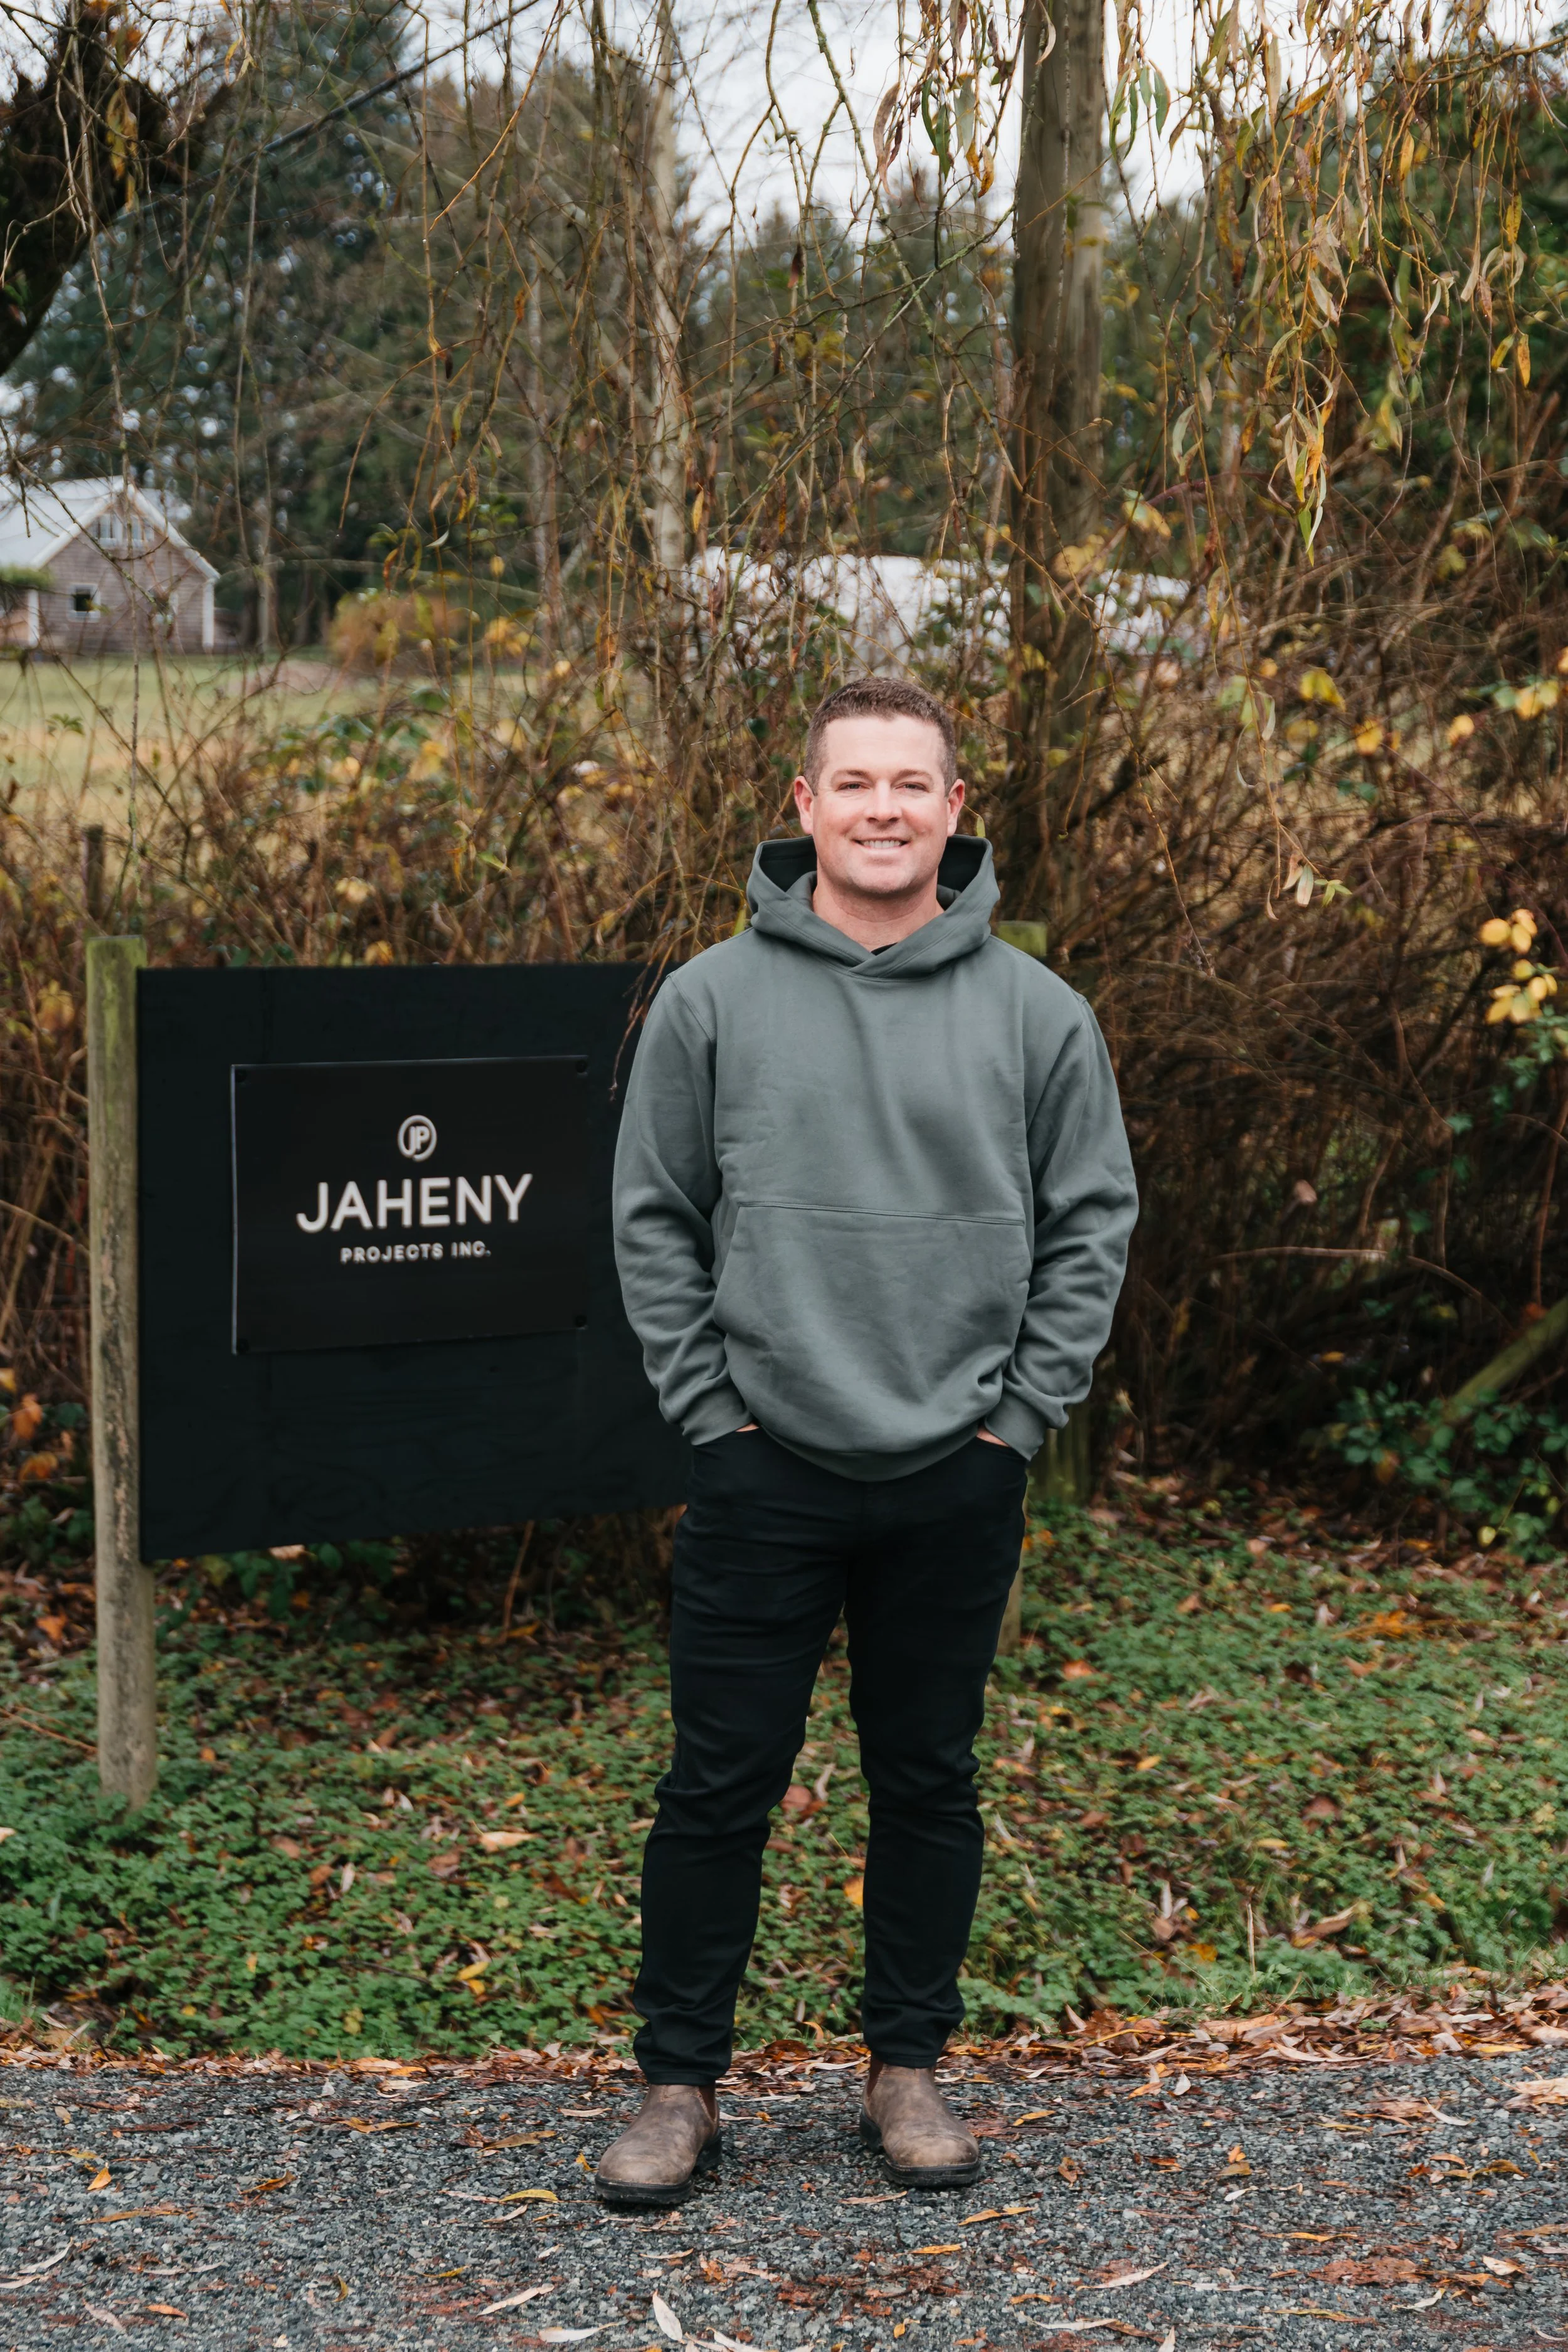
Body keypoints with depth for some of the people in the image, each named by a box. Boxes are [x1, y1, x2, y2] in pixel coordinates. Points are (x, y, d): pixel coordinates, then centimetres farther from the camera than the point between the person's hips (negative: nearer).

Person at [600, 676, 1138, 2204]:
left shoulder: (1035, 1012, 2)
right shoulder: (712, 1001, -1)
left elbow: (1092, 1222, 6)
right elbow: (653, 1220, 4)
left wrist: (1018, 1410, -1)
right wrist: (708, 1401, -3)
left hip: (958, 1476, 1)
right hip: (763, 1469, -1)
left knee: (930, 1782, 11)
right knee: (721, 1784, 4)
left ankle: (909, 2068, 26)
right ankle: (679, 2083, 18)